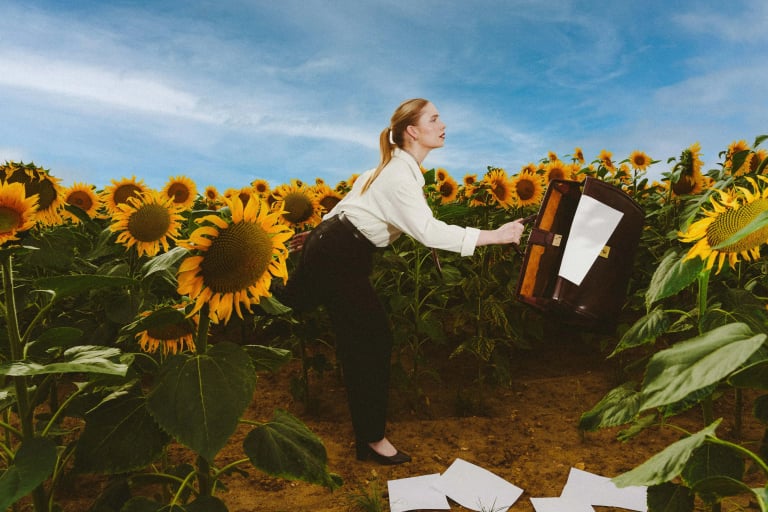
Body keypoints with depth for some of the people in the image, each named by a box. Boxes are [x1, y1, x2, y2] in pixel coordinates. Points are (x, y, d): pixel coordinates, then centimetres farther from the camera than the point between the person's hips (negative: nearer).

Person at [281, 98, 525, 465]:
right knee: (370, 342, -3)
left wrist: (321, 235, 29)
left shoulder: (396, 167, 11)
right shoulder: (400, 176, -20)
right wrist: (495, 235, -32)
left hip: (336, 250, 12)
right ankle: (372, 439, 6)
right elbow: (429, 231, -33)